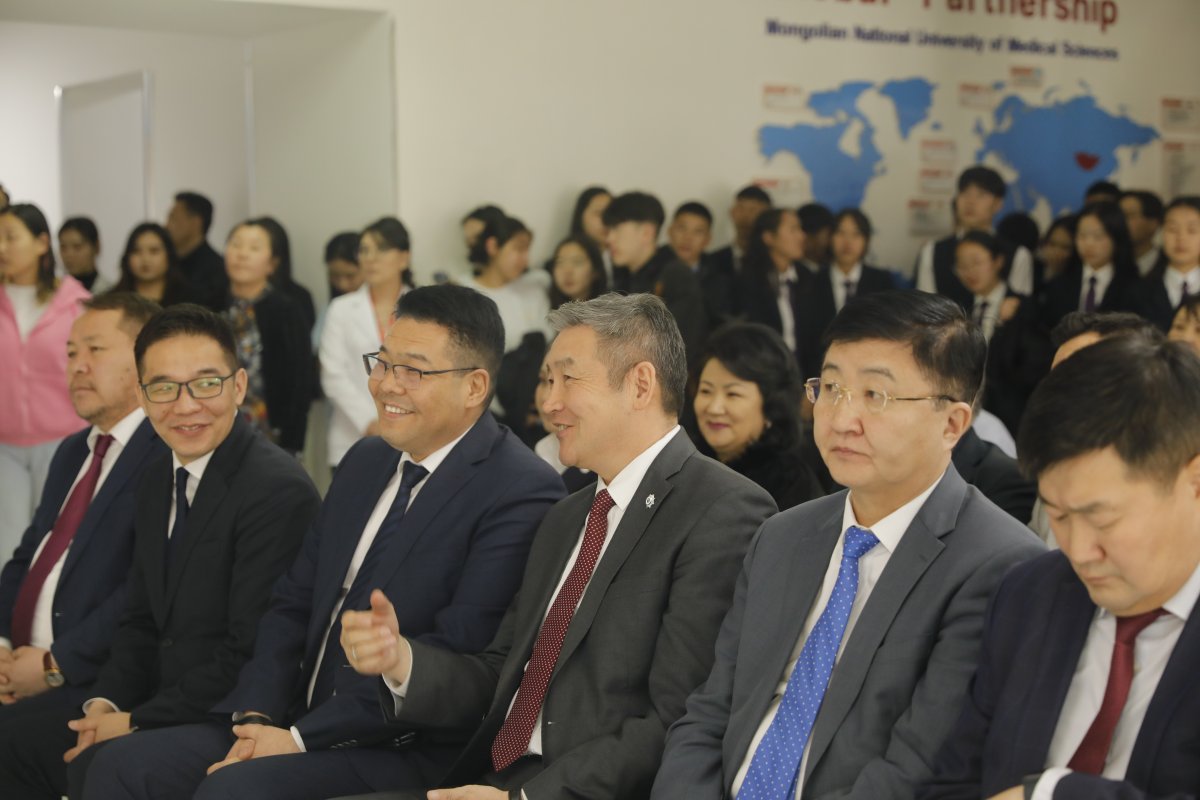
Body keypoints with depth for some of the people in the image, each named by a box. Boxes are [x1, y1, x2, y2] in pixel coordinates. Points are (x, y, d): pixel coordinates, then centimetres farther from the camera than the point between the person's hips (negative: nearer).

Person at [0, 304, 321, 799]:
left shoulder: (279, 491, -19)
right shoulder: (158, 484, 11)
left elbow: (253, 656, -21)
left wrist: (138, 721, -16)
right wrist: (105, 703, -2)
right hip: (155, 703, 9)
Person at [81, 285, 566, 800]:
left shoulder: (521, 493, -12)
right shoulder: (365, 462, 14)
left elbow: (453, 656, -18)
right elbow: (293, 603, 14)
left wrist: (301, 736, -17)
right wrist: (257, 716, -4)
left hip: (403, 752, -8)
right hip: (297, 723, 8)